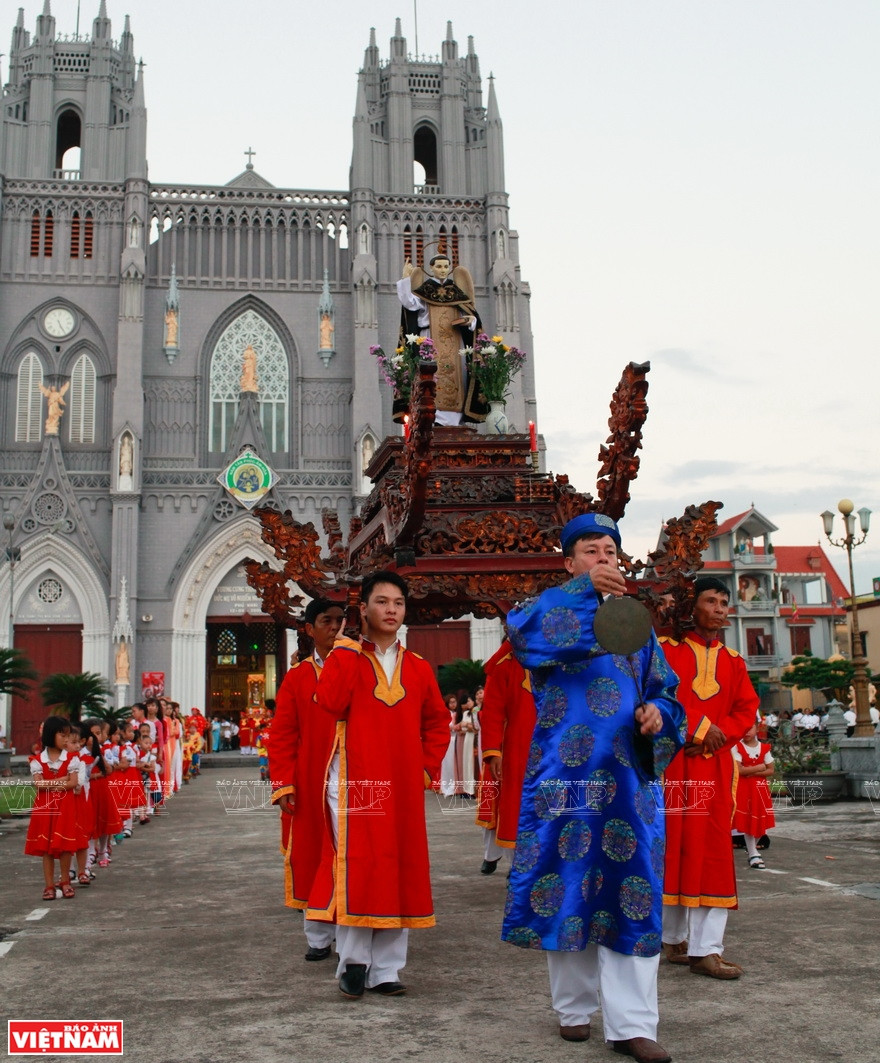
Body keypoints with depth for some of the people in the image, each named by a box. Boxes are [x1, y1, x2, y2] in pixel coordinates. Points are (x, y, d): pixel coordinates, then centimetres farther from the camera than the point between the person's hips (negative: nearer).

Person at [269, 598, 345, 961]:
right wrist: (283, 784, -6)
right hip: (309, 787, 0)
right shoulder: (296, 678, 6)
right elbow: (282, 736, 3)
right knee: (310, 856, 5)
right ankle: (318, 938, 18)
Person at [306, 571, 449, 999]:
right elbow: (331, 703, -15)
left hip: (403, 786, 4)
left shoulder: (418, 668, 12)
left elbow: (437, 721, 18)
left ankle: (385, 968, 15)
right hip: (355, 782, -3)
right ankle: (352, 963, 9)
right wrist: (349, 651, -14)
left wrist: (428, 766, 6)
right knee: (355, 866, -5)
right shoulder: (345, 657, 3)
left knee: (399, 869, 5)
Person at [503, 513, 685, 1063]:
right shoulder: (551, 608, 5)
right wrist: (585, 589, -30)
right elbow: (525, 632, -20)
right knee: (567, 888, 4)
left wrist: (658, 713, -4)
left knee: (631, 893, -1)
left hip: (629, 778, 3)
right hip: (565, 776, -3)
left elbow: (665, 691, 20)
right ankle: (574, 1007, 21)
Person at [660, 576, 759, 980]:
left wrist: (720, 734, -8)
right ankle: (673, 938, 14)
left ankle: (706, 949, 2)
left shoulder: (733, 661, 14)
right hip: (672, 762, -4)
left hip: (715, 765, 4)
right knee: (672, 847, 0)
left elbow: (747, 710, 10)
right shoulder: (667, 650, 1)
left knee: (714, 852, 0)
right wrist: (699, 728, -14)